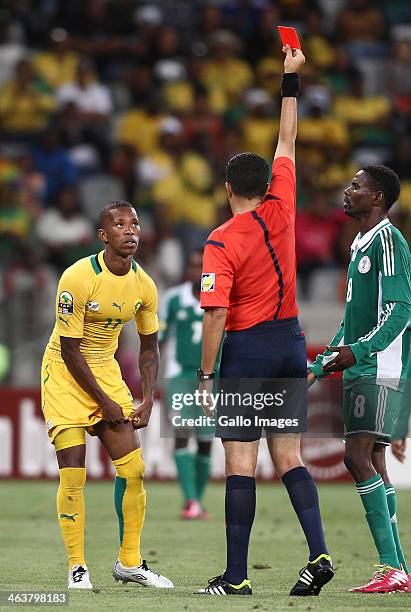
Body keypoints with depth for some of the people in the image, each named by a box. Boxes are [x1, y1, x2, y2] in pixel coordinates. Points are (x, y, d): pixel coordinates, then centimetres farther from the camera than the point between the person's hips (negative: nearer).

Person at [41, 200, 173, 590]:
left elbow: (149, 346, 11)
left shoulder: (144, 286, -3)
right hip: (65, 373, -6)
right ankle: (77, 568, -1)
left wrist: (147, 400, 1)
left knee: (133, 468, -1)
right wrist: (104, 402, -15)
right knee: (72, 473, -12)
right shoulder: (77, 278, -21)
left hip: (105, 370, 6)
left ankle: (130, 563, 11)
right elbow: (69, 349, -18)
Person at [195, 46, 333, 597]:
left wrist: (205, 376, -11)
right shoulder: (281, 211, 1)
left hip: (245, 350, -5)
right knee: (288, 458, 8)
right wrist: (291, 80, 20)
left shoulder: (221, 243, -12)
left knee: (240, 464, -3)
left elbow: (216, 314, -17)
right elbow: (287, 145, 14)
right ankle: (318, 553, -8)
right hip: (290, 344, 5)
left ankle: (237, 576, -3)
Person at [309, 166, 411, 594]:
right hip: (359, 370, 10)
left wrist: (360, 350, -28)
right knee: (372, 462, 7)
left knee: (358, 455, -17)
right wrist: (318, 366, 27)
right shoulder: (361, 245, 21)